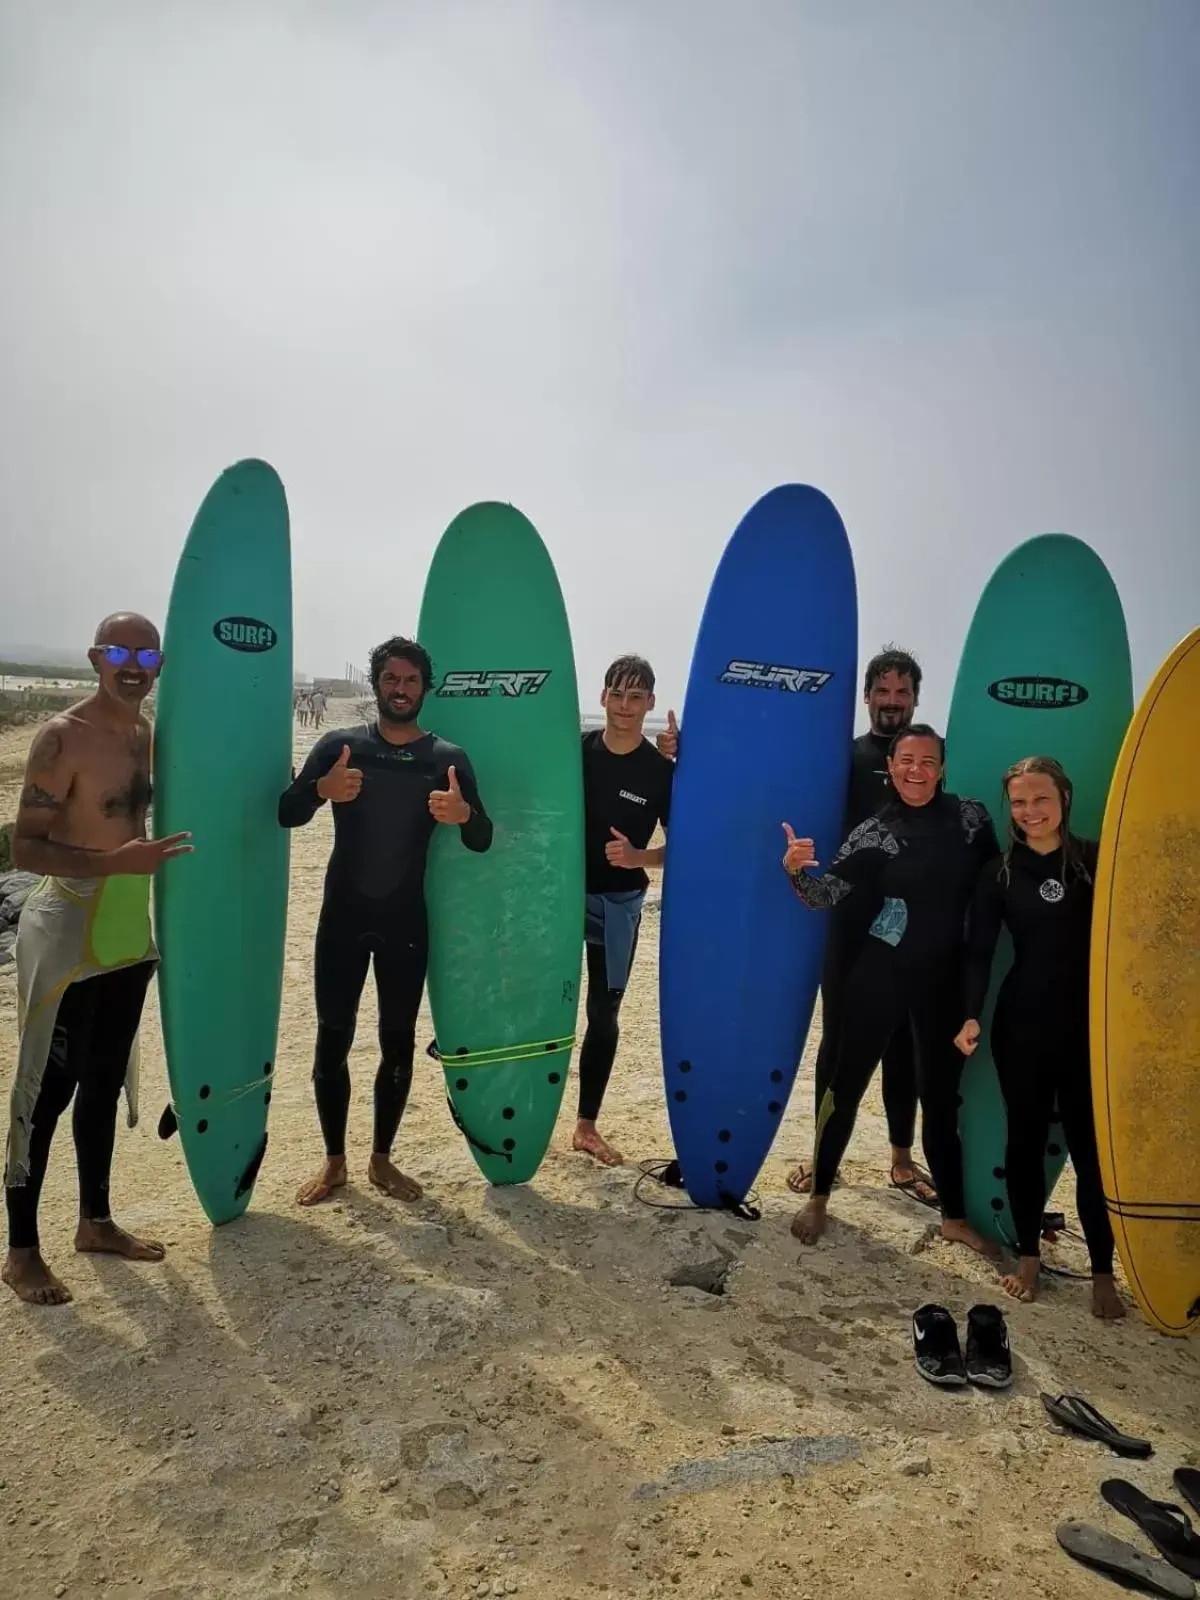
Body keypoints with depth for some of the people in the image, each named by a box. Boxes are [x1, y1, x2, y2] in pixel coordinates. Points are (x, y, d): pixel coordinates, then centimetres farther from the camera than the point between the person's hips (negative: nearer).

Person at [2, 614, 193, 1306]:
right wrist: (115, 862, -30)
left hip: (129, 936, 7)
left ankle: (96, 1222, 31)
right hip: (68, 937, -7)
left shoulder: (148, 735, 7)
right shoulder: (63, 737, -15)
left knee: (106, 1082, 17)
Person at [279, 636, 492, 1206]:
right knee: (333, 1038, 4)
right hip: (342, 916, 0)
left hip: (406, 921, 0)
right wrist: (321, 789, -29)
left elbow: (482, 842, -6)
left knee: (398, 1040, 8)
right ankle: (333, 1161, 22)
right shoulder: (338, 745, -1)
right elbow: (286, 814, -7)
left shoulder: (448, 759, -2)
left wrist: (464, 814, -30)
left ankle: (381, 1159, 25)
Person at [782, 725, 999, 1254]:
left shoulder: (972, 817, -1)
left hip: (945, 979, 2)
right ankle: (818, 1197, 25)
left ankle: (954, 1216, 30)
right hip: (880, 975, -2)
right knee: (847, 1083, 7)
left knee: (942, 1097, 13)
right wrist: (797, 870, -33)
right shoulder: (874, 832, -7)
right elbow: (826, 896, -13)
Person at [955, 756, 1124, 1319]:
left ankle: (1102, 1272, 18)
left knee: (1091, 1146, 2)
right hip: (1022, 1025, 1)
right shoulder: (999, 872, 1)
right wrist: (971, 1015, -14)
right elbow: (978, 951, -2)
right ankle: (1028, 1255, 25)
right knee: (1026, 1139, 10)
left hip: (1091, 1025, -1)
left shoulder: (1098, 860, 0)